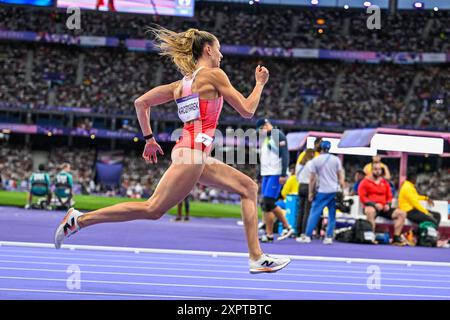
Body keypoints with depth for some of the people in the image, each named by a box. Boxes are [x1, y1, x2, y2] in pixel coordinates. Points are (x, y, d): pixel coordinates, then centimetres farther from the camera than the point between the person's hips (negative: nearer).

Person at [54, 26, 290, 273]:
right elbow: (247, 110, -1)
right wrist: (260, 83, 13)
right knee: (152, 209, -12)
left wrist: (149, 139, 22)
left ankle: (256, 258, 6)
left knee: (248, 187, 12)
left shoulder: (183, 83, 21)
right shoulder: (213, 74, -1)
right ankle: (80, 220, -10)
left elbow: (141, 102, 18)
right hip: (194, 150, -10)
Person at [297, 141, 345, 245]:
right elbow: (340, 176, 3)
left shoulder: (315, 160, -2)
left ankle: (307, 236, -1)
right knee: (332, 215, 7)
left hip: (322, 191, -2)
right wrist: (342, 189, 10)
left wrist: (310, 192, 4)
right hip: (334, 190, 2)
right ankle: (329, 237, 3)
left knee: (314, 213, 1)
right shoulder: (336, 159, 4)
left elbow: (312, 179, -2)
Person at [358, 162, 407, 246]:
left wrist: (388, 204, -3)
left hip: (383, 208, 6)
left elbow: (389, 197, 20)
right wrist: (374, 204, -18)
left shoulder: (385, 183, 17)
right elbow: (362, 197, -6)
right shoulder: (365, 182, 1)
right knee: (370, 211, -43)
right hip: (371, 207, -6)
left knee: (402, 213, -10)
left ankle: (396, 238, -14)